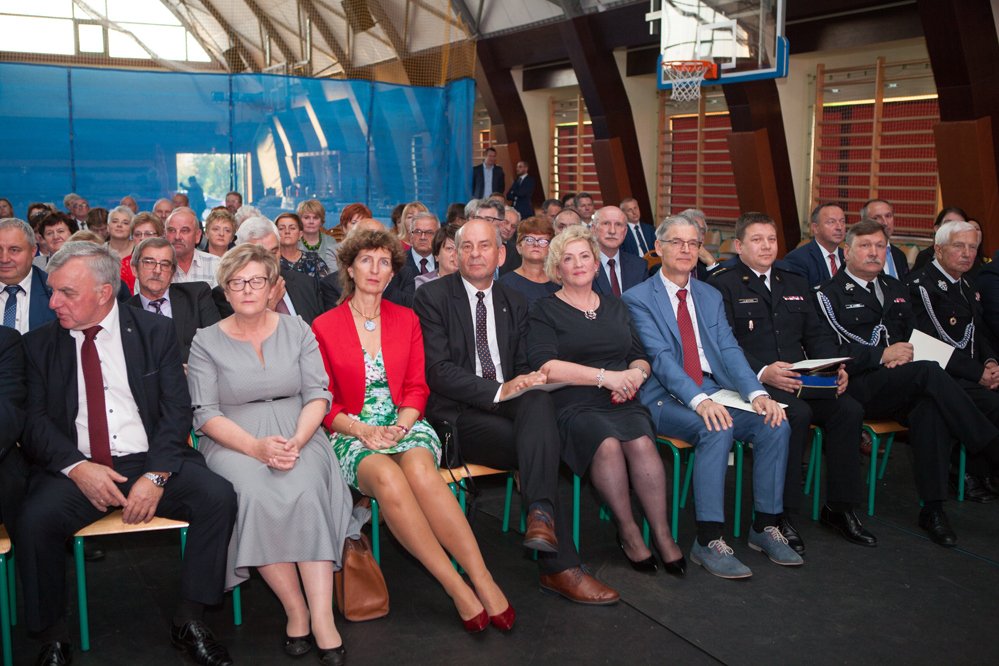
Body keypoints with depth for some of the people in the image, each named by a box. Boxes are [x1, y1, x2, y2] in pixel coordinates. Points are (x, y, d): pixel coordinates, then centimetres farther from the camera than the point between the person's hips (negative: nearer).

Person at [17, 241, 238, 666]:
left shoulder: (154, 332, 5)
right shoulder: (38, 344, 9)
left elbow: (177, 409, 0)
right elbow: (33, 421, 2)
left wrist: (156, 475, -15)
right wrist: (77, 468, -16)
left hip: (150, 461, 0)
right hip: (74, 468, 1)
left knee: (218, 496, -25)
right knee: (33, 520, -29)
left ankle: (189, 620, -10)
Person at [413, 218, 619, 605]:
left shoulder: (514, 303, 18)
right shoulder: (432, 298, 0)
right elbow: (438, 372, -10)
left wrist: (527, 383, -7)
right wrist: (498, 390, -21)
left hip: (509, 402, 4)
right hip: (459, 414, -4)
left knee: (540, 400, -33)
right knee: (540, 446, -30)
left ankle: (541, 515, -42)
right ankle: (560, 567, -25)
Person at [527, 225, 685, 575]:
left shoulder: (616, 308, 22)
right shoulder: (543, 310, 6)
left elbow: (641, 358, 20)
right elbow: (546, 367, -8)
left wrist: (636, 374, -5)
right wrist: (605, 376, -14)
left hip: (622, 402, 4)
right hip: (573, 404, -3)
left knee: (641, 442, -29)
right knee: (607, 443, -33)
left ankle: (662, 533, -20)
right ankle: (628, 531, -15)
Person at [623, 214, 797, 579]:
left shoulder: (711, 297, 18)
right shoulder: (638, 299, 0)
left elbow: (729, 350, 6)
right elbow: (660, 358, -13)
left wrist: (756, 392, -13)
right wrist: (698, 400, -28)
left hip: (713, 390, 6)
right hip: (666, 399, -5)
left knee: (775, 424, -18)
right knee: (717, 430, -33)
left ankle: (765, 527, -4)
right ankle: (708, 542, -26)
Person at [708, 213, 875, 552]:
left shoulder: (795, 284, 24)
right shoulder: (722, 284, 2)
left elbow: (817, 334, 19)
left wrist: (834, 369, -1)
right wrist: (762, 372, -24)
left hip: (803, 379, 6)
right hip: (751, 381, -6)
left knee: (850, 409, -19)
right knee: (797, 414, -33)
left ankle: (839, 506, -3)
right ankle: (781, 515, -21)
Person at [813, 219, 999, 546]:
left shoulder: (896, 289, 27)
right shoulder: (829, 293, 6)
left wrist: (905, 355, 2)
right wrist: (883, 355, -11)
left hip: (904, 389, 5)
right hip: (858, 387, -5)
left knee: (930, 406, -32)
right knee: (930, 372, -31)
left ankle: (933, 508, -31)